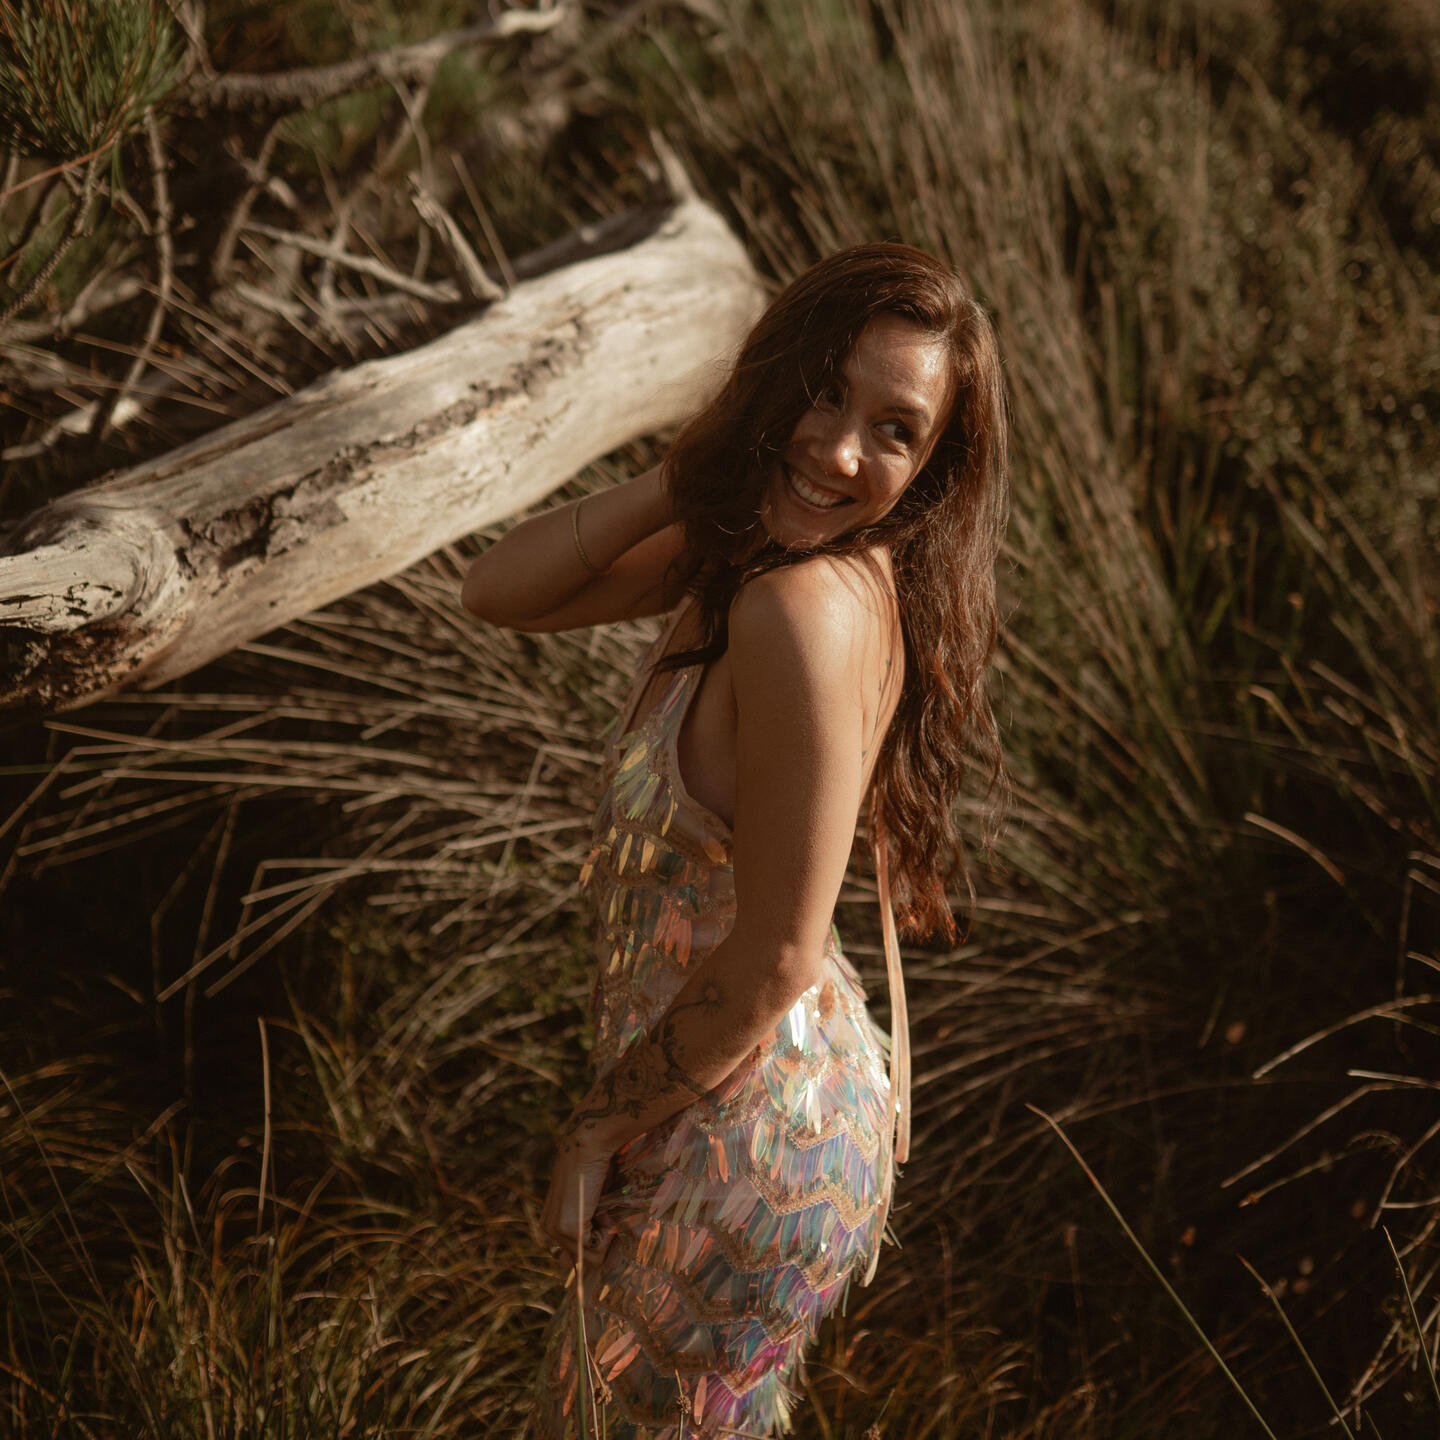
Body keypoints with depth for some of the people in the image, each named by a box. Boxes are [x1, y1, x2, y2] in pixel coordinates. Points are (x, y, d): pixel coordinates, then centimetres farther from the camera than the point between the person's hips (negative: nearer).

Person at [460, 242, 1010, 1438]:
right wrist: (685, 477, -12)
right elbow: (501, 593, 0)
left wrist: (611, 1117, -10)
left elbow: (776, 958, -26)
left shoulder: (809, 609, -31)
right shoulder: (739, 544, -3)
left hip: (751, 1147, -9)